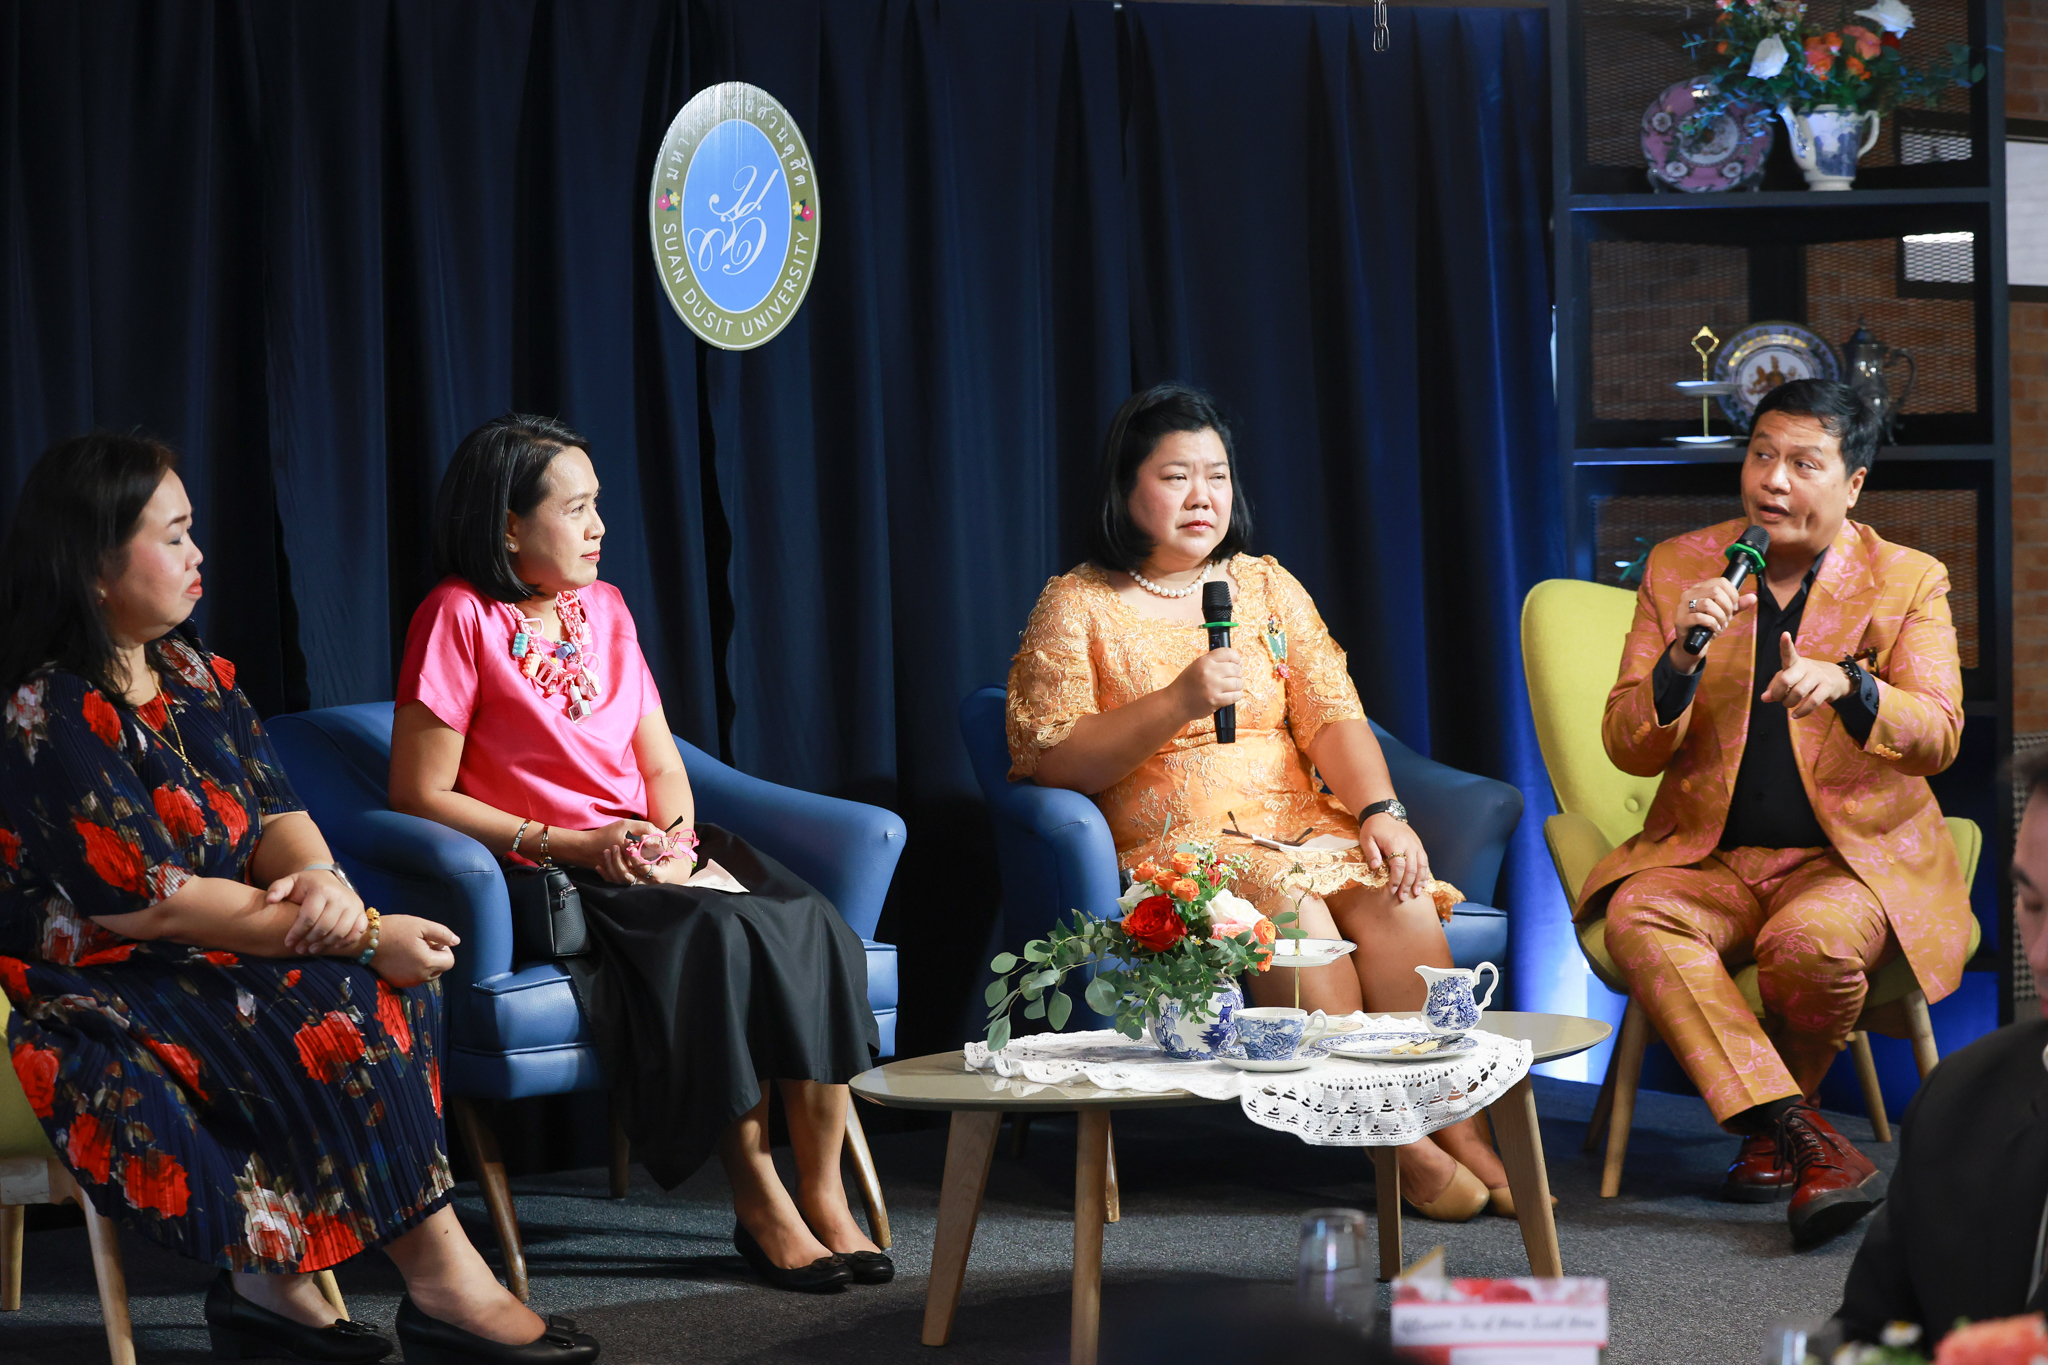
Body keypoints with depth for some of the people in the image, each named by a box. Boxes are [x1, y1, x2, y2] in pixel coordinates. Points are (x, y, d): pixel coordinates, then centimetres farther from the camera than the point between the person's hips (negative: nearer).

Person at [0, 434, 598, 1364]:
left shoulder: (194, 676, 11)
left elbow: (275, 813, 7)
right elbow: (156, 903, -22)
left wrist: (320, 879, -20)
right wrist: (362, 936, -22)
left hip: (199, 966, 8)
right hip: (89, 998, -8)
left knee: (390, 981, -16)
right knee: (329, 1007, -27)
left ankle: (270, 1278, -18)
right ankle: (442, 1284, -21)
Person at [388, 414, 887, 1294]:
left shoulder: (604, 609, 16)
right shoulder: (459, 618, -5)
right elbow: (419, 794, -9)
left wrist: (676, 841, -6)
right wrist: (567, 845, -15)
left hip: (650, 861, 6)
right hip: (549, 882, -6)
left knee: (812, 927, -23)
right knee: (714, 939, -34)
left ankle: (824, 1196, -20)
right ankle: (760, 1209, -24)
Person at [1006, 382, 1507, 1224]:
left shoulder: (1265, 586, 17)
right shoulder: (1076, 607, 4)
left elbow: (1331, 712, 6)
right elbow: (1048, 762, -5)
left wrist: (1379, 812, -13)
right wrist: (1175, 704, -16)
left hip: (1301, 826, 4)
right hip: (1173, 843, -4)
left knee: (1394, 893, -28)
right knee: (1294, 912, -34)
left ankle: (1452, 1122, -26)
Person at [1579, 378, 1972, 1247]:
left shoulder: (1909, 583, 2)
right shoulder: (1677, 570, 7)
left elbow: (1937, 736, -11)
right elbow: (1630, 750, 2)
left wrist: (1846, 685, -31)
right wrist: (1681, 657, -18)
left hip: (1855, 857, -2)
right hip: (1709, 856, 2)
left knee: (1810, 942, -35)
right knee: (1638, 918, -30)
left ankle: (1766, 1125, -3)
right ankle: (1805, 1142, -34)